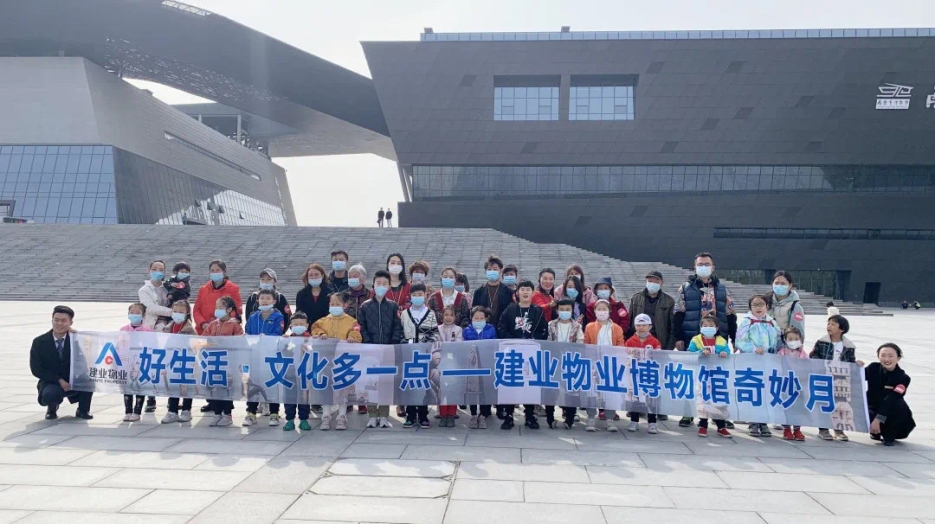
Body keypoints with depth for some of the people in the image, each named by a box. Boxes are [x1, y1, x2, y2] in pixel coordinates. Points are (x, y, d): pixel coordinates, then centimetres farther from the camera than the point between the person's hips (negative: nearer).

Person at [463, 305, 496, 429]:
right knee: (472, 389, 4)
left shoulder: (491, 330, 4)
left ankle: (483, 415, 11)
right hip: (471, 364, 0)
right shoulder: (466, 331, 5)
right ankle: (473, 415, 14)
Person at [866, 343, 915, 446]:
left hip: (890, 413, -2)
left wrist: (878, 419, -36)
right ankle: (876, 432, 8)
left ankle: (889, 436, -10)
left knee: (899, 405, -34)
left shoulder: (903, 377, -15)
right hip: (873, 408, 2)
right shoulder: (874, 368, -5)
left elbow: (890, 400, -26)